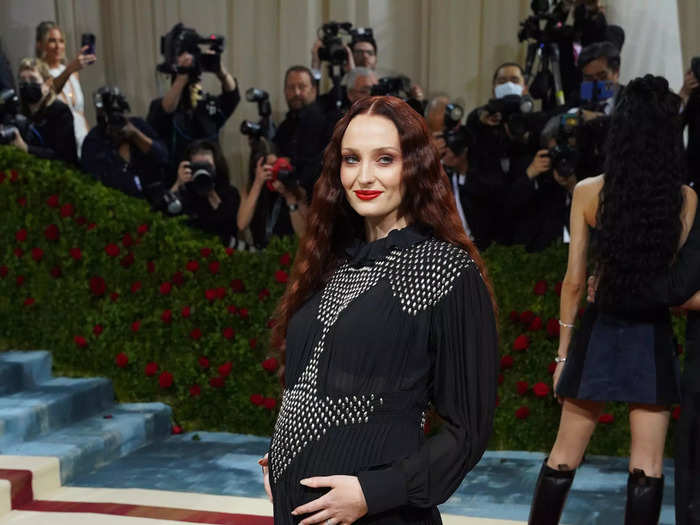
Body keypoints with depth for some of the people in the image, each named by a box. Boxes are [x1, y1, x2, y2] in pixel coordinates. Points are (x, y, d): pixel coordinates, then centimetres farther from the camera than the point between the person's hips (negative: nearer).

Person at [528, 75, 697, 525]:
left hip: (600, 334, 1)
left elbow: (574, 281, -3)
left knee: (565, 455, 12)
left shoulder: (588, 192, -6)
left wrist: (564, 349, 5)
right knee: (647, 465, 9)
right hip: (653, 338, 0)